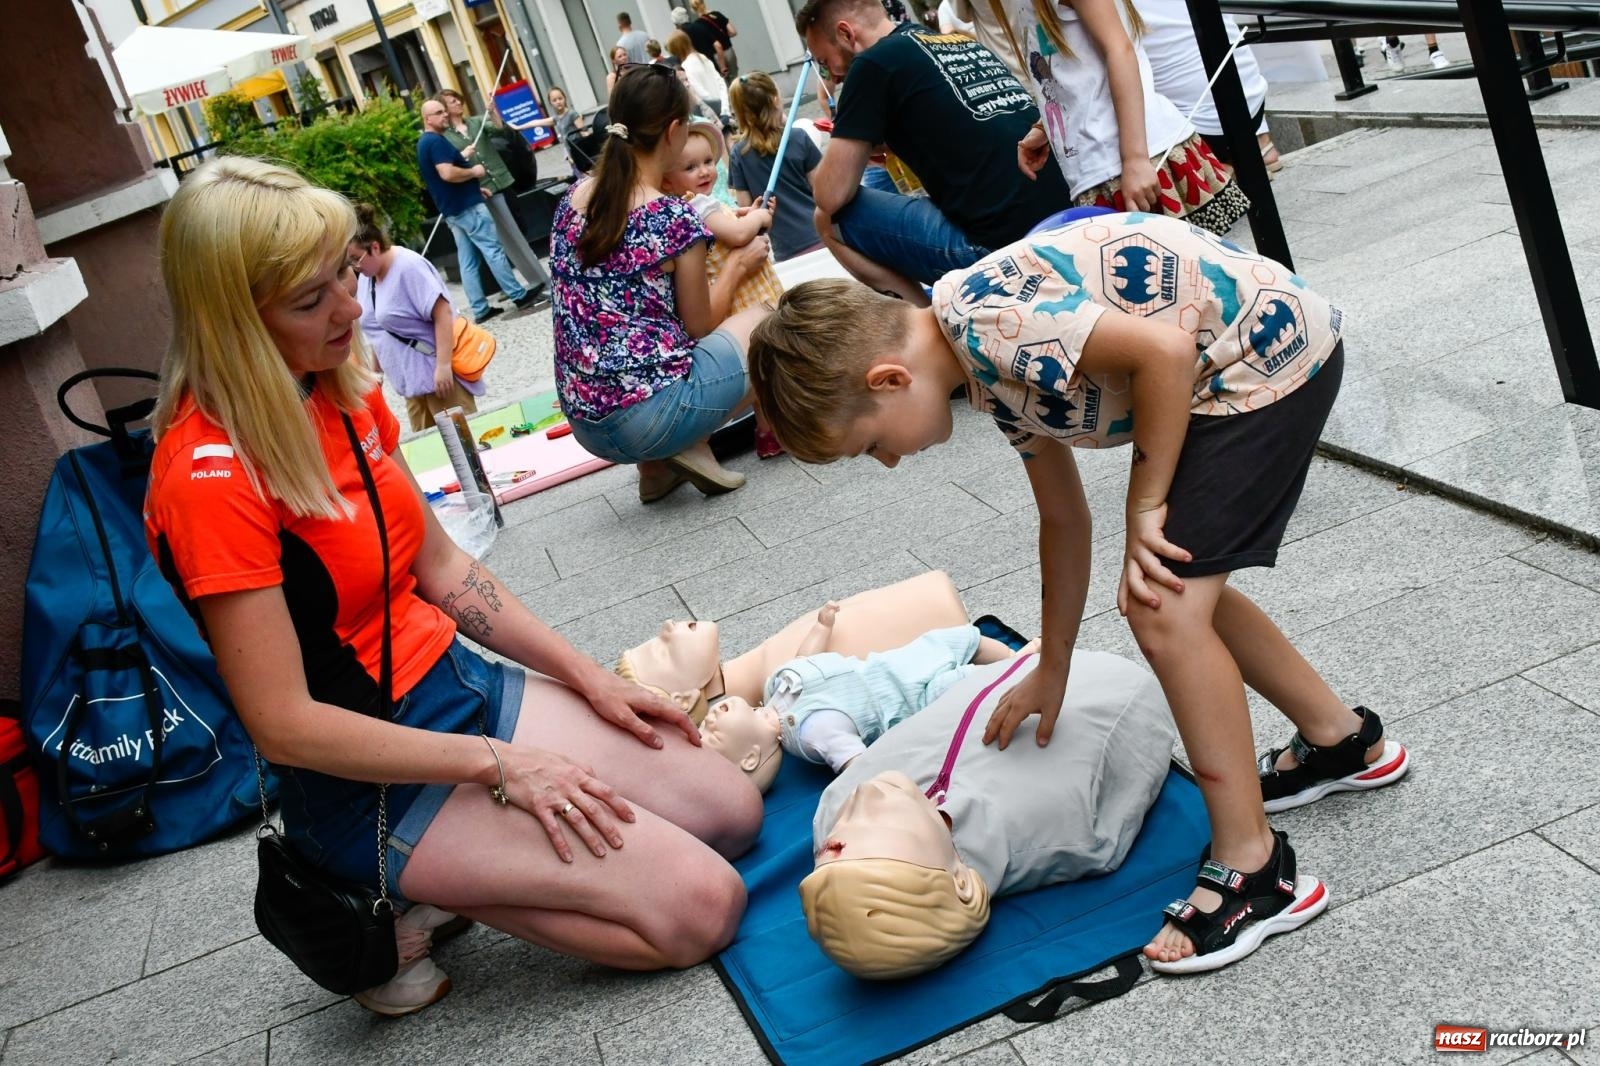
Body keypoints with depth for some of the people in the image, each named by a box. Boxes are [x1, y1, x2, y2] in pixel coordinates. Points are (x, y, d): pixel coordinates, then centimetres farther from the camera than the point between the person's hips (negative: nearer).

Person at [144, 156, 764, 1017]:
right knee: (701, 905, -13)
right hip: (370, 777, -8)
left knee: (732, 811, 7)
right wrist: (497, 763, -17)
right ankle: (396, 910, 1)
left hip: (459, 683, 8)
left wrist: (586, 677, 5)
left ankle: (437, 883, 10)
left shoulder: (342, 394, 1)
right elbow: (284, 724, -22)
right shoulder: (211, 478, -24)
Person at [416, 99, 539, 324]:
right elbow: (448, 174, -29)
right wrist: (474, 172, -13)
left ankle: (480, 310, 8)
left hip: (452, 210, 10)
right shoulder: (436, 141, -16)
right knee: (493, 251, -2)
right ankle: (519, 296, 4)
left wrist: (474, 187, 20)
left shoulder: (424, 143, 17)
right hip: (467, 207, -10)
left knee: (467, 261, 7)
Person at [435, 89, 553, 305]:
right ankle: (541, 283, -1)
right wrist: (462, 156, -22)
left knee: (521, 233, 10)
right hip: (484, 191, -5)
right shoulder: (444, 136, 0)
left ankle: (539, 281, 21)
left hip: (503, 181, 5)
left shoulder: (477, 122, 12)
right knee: (512, 239, -4)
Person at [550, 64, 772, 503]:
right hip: (648, 413, -7)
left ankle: (656, 464, 15)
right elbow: (698, 326, -1)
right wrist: (738, 265, 16)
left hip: (583, 421, 7)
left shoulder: (572, 199, 5)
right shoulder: (676, 218, -13)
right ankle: (690, 447, 3)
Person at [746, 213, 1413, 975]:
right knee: (1181, 590, 18)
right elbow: (1064, 518, 16)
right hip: (1229, 369, 10)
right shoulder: (994, 370, 7)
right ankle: (1339, 737, 35)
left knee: (1165, 608, -12)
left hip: (1271, 351, -10)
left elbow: (1164, 349, -27)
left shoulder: (983, 317, -23)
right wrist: (1052, 670, 22)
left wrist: (1145, 508, -16)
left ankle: (1250, 865, -1)